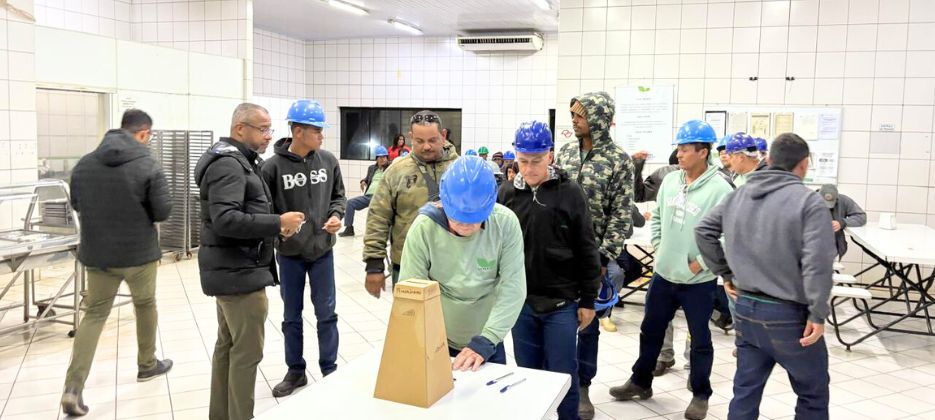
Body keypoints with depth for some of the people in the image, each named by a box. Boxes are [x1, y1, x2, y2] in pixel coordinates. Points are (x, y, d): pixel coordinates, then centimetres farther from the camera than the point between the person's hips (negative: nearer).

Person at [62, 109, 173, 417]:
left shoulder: (84, 164, 1)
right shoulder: (149, 166, -15)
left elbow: (76, 205, 11)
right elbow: (163, 212, -14)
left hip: (96, 253, 4)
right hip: (138, 252, -4)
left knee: (94, 314, 10)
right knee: (145, 305, 19)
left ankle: (73, 388, 0)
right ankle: (147, 365, 36)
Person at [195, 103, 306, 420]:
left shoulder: (237, 161, 17)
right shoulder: (228, 164, -17)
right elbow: (225, 219, -28)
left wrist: (274, 227, 4)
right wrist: (278, 223, -24)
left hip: (232, 270, 11)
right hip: (239, 273, -11)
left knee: (227, 346, 17)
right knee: (247, 351, -5)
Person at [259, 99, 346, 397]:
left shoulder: (328, 161, -3)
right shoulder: (273, 166, -13)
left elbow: (338, 195, 8)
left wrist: (336, 215, -10)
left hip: (322, 250, 2)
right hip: (289, 253, -1)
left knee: (326, 314, 8)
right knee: (292, 316, 13)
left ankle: (330, 371, 23)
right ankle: (295, 371, 29)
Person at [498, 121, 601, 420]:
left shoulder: (570, 193, -5)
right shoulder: (507, 193, 2)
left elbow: (586, 251, -3)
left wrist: (588, 300, -2)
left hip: (561, 303, -2)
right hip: (520, 302, 3)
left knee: (562, 374, 6)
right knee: (528, 373, 14)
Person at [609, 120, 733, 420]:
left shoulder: (720, 189, -17)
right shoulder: (670, 180, 3)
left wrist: (699, 264, -16)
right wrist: (659, 247, 7)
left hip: (698, 280, -6)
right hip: (664, 274, 6)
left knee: (700, 339, 9)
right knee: (651, 331, 16)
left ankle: (700, 395, 27)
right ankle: (640, 382, 33)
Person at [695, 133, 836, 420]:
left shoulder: (739, 195, 6)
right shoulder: (809, 202, -13)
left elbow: (703, 231, 12)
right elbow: (817, 264, -22)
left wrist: (726, 274, 14)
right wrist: (818, 314, -14)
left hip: (745, 307, 6)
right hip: (789, 315, -5)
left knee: (746, 391, 14)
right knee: (813, 394, 13)